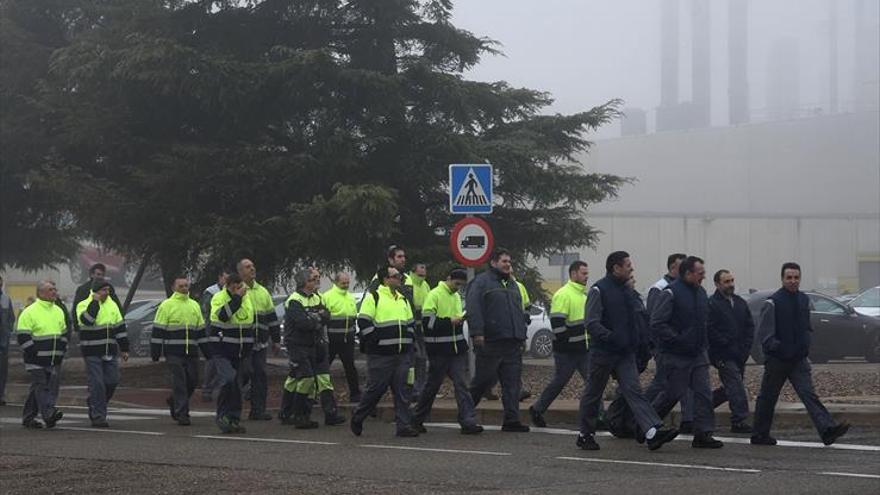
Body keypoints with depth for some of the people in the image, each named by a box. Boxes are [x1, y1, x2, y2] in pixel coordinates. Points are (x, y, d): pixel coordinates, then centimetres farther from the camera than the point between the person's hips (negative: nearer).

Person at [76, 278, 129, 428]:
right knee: (97, 384, -8)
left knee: (112, 381, 4)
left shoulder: (112, 305, 12)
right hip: (92, 352, -5)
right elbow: (86, 320, -26)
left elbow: (120, 327, 15)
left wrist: (124, 349, 12)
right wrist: (95, 302, -20)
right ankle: (98, 416, -2)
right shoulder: (84, 305, -5)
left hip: (110, 352, 5)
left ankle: (94, 404, 26)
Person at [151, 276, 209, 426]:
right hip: (173, 353, -5)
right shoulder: (166, 306, 0)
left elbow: (201, 330, 20)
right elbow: (158, 330, -3)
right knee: (179, 382, -8)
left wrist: (207, 351, 16)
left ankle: (174, 402, 31)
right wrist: (155, 352, -8)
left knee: (192, 381, 7)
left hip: (192, 352, 5)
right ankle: (182, 414, -5)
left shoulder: (194, 305, 16)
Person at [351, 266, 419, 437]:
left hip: (402, 354, 6)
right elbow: (364, 322, -10)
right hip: (380, 355, -6)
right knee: (376, 388, -3)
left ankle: (404, 425, 2)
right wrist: (376, 341, -14)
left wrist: (408, 343, 12)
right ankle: (357, 418, 16)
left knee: (402, 390, 2)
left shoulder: (403, 299, 19)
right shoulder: (373, 297, -4)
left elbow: (410, 323, 24)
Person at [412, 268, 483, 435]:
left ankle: (468, 422, -7)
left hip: (457, 349, 6)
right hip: (439, 350, -6)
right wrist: (450, 321, -22)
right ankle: (417, 418, 21)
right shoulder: (434, 295, -9)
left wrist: (460, 320, 8)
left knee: (461, 384, -2)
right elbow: (427, 321, -19)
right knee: (433, 385, 4)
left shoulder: (456, 296, 15)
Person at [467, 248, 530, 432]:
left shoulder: (512, 284, 22)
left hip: (513, 343, 7)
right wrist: (477, 333, -20)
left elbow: (519, 312, 28)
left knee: (513, 382, 1)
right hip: (490, 341, -7)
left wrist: (522, 336, 21)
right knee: (483, 379, -1)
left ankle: (512, 419, 2)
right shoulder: (482, 282, -2)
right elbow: (473, 309, -12)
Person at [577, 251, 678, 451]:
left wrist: (635, 342, 15)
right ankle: (585, 434, 20)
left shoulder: (627, 291, 15)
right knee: (593, 394, 6)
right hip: (603, 352, -6)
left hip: (625, 353, 6)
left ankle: (653, 432, -22)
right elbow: (592, 324, -17)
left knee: (634, 390, -8)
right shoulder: (598, 290, -9)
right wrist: (611, 337, -29)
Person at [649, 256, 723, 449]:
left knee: (704, 393, -1)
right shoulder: (671, 293, -13)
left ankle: (703, 434, 1)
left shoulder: (701, 293, 12)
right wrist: (676, 339, -19)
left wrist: (703, 343, 15)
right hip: (676, 356, -7)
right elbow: (656, 323, -19)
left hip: (698, 354, 7)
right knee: (673, 393, 0)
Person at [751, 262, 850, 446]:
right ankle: (760, 435, 18)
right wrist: (776, 348, -21)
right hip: (776, 360, -4)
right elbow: (764, 334, -11)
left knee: (809, 395, -9)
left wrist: (805, 347, 13)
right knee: (767, 398, 7)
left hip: (799, 360, 4)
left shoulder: (804, 300, 10)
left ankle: (828, 429, -23)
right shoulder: (772, 302, -10)